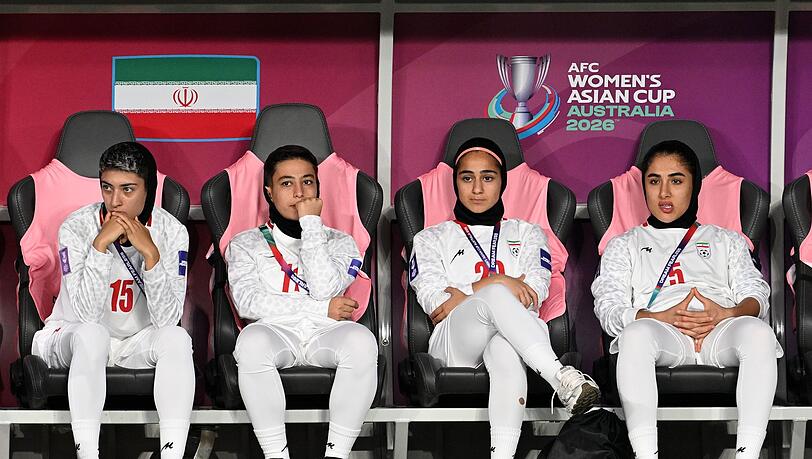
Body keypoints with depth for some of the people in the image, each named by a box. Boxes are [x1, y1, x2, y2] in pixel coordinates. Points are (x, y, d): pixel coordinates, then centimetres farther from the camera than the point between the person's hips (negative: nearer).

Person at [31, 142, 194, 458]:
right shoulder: (76, 227, -16)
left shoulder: (171, 231, -12)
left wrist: (150, 253, -31)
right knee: (91, 334, -35)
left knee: (177, 338, -29)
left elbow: (167, 318, -21)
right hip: (73, 336, -2)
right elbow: (85, 313, -26)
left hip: (138, 342, 2)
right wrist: (101, 244, -33)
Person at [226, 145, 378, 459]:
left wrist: (311, 224, -2)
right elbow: (248, 302, -5)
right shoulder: (245, 244, 15)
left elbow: (325, 289, -5)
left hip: (326, 338, 1)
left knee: (361, 339, -34)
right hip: (276, 333, -1)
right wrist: (322, 309, -9)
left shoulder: (340, 242, 18)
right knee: (252, 339, -37)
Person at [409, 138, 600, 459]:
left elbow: (535, 292, 6)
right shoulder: (431, 239, 24)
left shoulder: (526, 234, 27)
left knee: (505, 352, -42)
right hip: (454, 343, -1)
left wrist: (466, 294, -2)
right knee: (495, 295, -38)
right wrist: (496, 284, -7)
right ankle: (561, 378, -52)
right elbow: (433, 301, 4)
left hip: (512, 337, 1)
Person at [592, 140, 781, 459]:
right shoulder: (625, 245, 29)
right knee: (635, 334, -39)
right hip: (661, 331, -1)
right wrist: (660, 318, -8)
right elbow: (608, 308, 12)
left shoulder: (726, 240, 34)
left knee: (758, 332, -36)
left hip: (722, 329, 1)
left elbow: (756, 295, 17)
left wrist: (729, 314, -8)